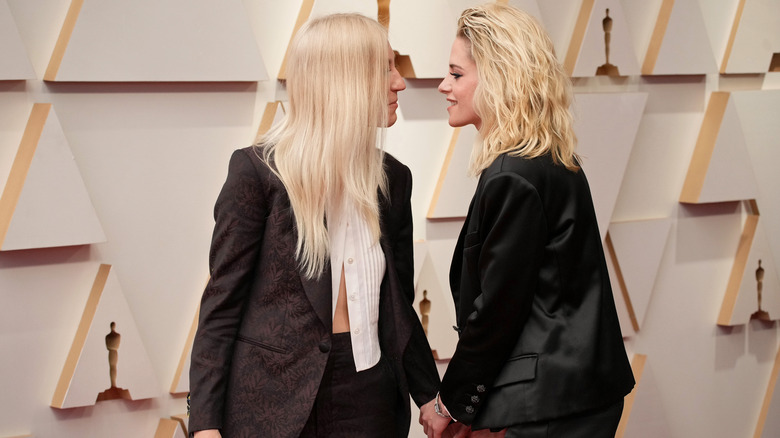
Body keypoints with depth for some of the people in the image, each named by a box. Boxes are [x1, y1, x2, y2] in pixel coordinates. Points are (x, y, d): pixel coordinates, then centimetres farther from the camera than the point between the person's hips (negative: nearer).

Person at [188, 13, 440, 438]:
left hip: (371, 397, 4)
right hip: (276, 401, -4)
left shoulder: (393, 179, 6)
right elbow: (222, 303, -7)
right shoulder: (257, 171, -8)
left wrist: (432, 398, 8)